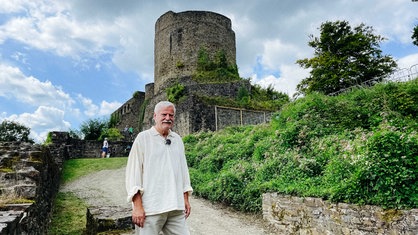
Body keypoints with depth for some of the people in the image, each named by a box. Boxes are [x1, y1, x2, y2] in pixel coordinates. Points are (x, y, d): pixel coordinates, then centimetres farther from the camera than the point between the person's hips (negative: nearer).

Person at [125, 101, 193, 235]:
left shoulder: (177, 139, 12)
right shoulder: (143, 138, -2)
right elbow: (133, 172, -6)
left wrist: (186, 200, 14)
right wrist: (137, 206, -11)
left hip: (176, 208, 5)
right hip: (150, 208, -4)